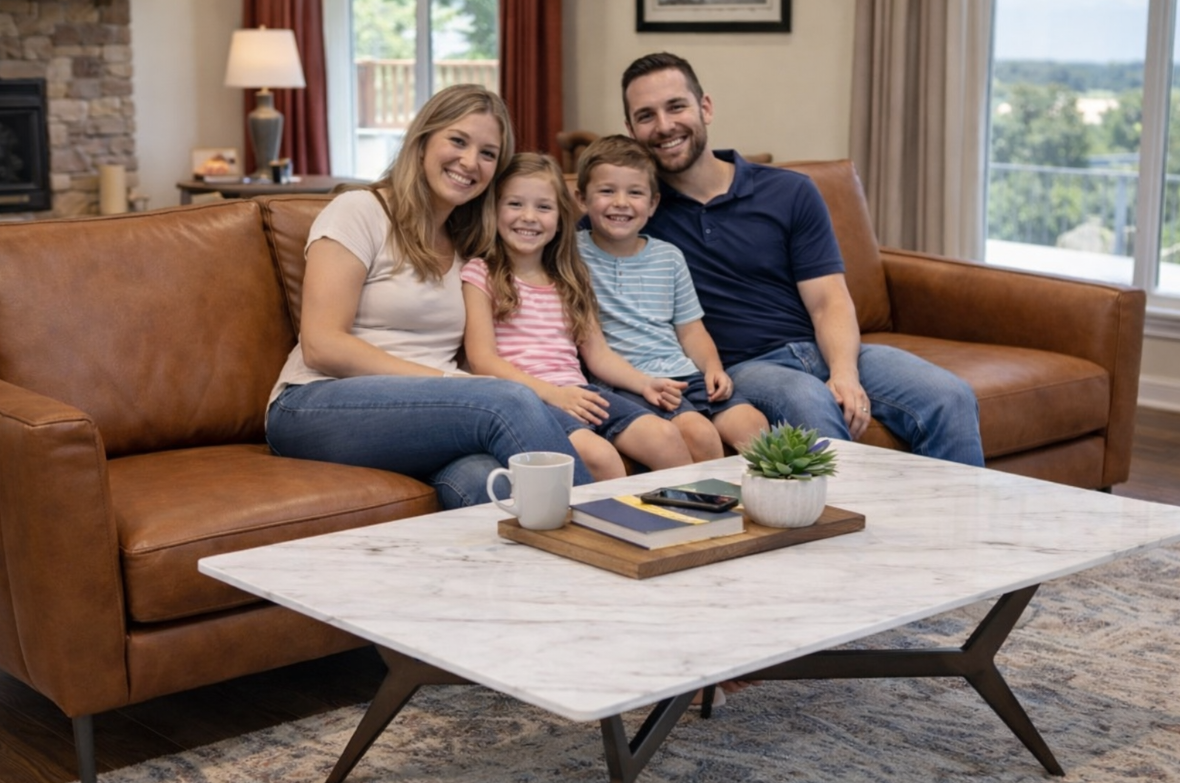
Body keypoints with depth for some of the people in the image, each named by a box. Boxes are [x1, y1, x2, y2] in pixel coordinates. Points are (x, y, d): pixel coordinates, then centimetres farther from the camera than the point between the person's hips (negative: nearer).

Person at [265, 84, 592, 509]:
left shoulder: (466, 246, 22)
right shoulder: (358, 212, 0)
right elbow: (322, 347, -9)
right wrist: (442, 381, -15)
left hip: (427, 416, 5)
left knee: (486, 481, -36)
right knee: (511, 402, -31)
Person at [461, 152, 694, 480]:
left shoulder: (570, 281, 22)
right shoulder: (480, 274, 4)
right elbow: (482, 359, -5)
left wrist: (644, 383, 1)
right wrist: (553, 393, -16)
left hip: (577, 392, 6)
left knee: (666, 436, -20)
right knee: (597, 453, -33)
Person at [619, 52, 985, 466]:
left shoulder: (790, 193, 9)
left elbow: (829, 301, 2)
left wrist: (845, 372, -18)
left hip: (826, 351, 3)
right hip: (741, 367, -3)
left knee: (951, 400, -21)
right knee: (810, 405, -38)